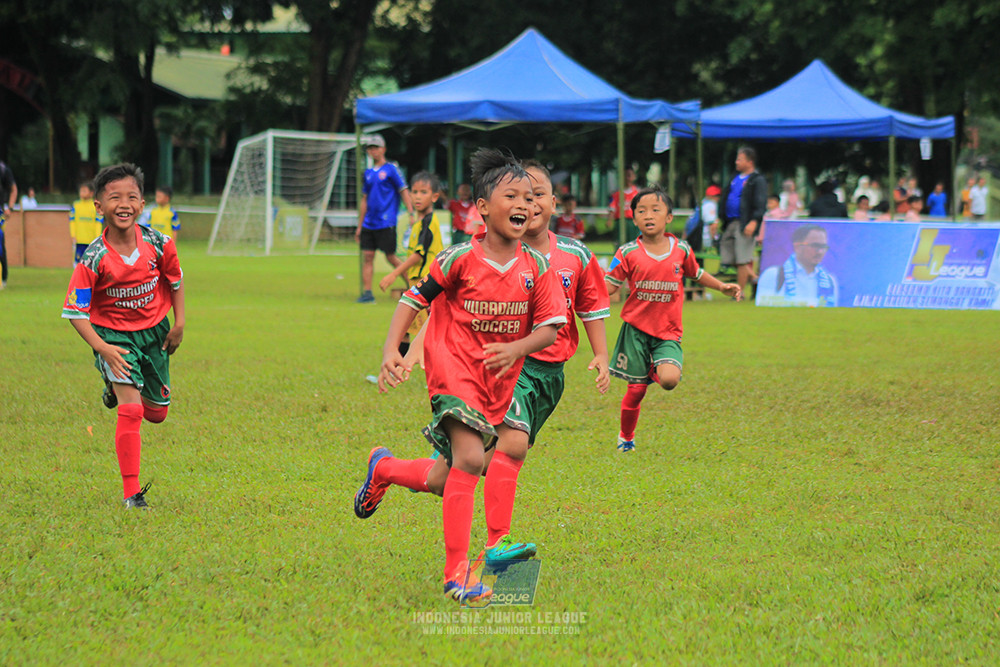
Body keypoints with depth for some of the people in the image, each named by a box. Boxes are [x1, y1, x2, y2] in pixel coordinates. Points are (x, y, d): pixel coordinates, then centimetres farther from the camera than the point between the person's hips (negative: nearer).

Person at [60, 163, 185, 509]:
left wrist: (179, 324, 2)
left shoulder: (158, 244, -15)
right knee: (131, 412, -17)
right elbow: (75, 311, -18)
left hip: (154, 330, 4)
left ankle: (117, 387, 46)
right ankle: (131, 493, -9)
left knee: (156, 412, 13)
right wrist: (102, 349, -26)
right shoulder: (94, 259, -24)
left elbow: (175, 280, 6)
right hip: (114, 334, -4)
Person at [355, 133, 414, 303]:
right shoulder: (368, 173, 16)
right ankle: (367, 294, -2)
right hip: (369, 224, 6)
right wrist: (359, 226, 19)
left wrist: (411, 214, -15)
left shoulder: (391, 169, -2)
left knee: (391, 257, -4)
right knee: (367, 256, -1)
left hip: (386, 223, -6)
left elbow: (404, 192, -4)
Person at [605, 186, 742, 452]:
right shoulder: (628, 253, -4)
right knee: (636, 389, 2)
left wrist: (722, 287, 11)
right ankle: (626, 437, 25)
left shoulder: (681, 250, 2)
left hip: (668, 332, 1)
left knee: (669, 380, -23)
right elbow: (609, 286, -2)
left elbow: (695, 273, 21)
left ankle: (655, 370, 14)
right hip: (636, 329, -1)